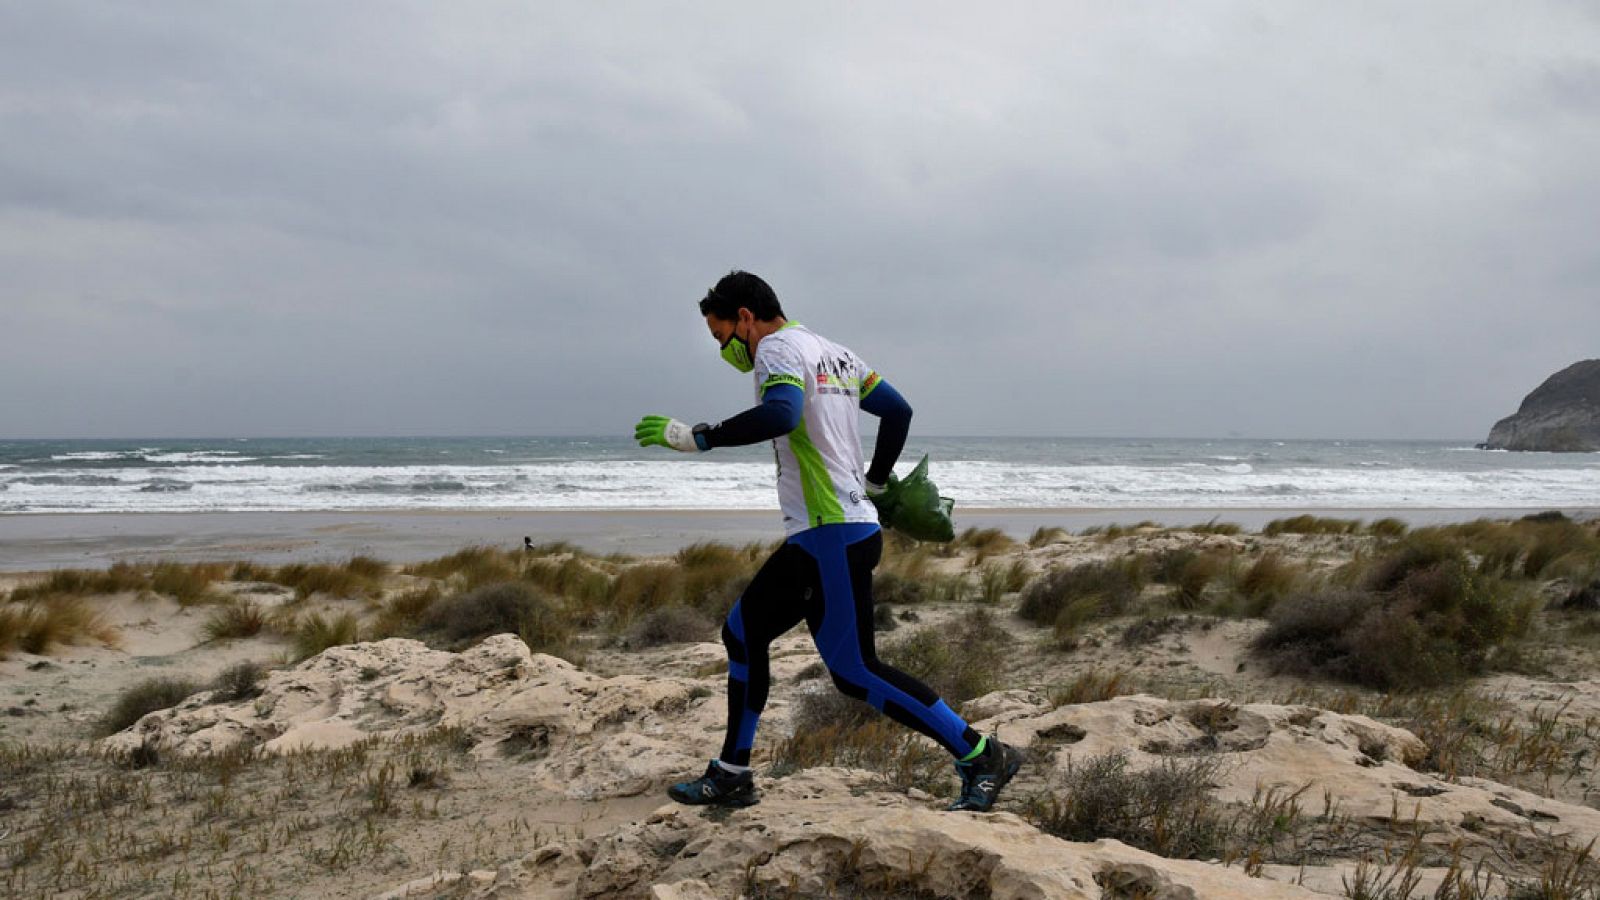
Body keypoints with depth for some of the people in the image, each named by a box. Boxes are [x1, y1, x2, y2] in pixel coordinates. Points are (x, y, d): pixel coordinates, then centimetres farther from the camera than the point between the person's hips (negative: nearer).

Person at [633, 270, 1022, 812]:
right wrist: (874, 484, 28)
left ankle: (982, 757, -3)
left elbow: (780, 416, -29)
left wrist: (694, 437, -23)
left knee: (855, 673, -8)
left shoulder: (780, 347, -9)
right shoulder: (831, 352, 20)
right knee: (743, 632, 15)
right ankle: (731, 777, 20)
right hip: (815, 540, 10)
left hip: (833, 537, -10)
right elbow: (898, 411, 24)